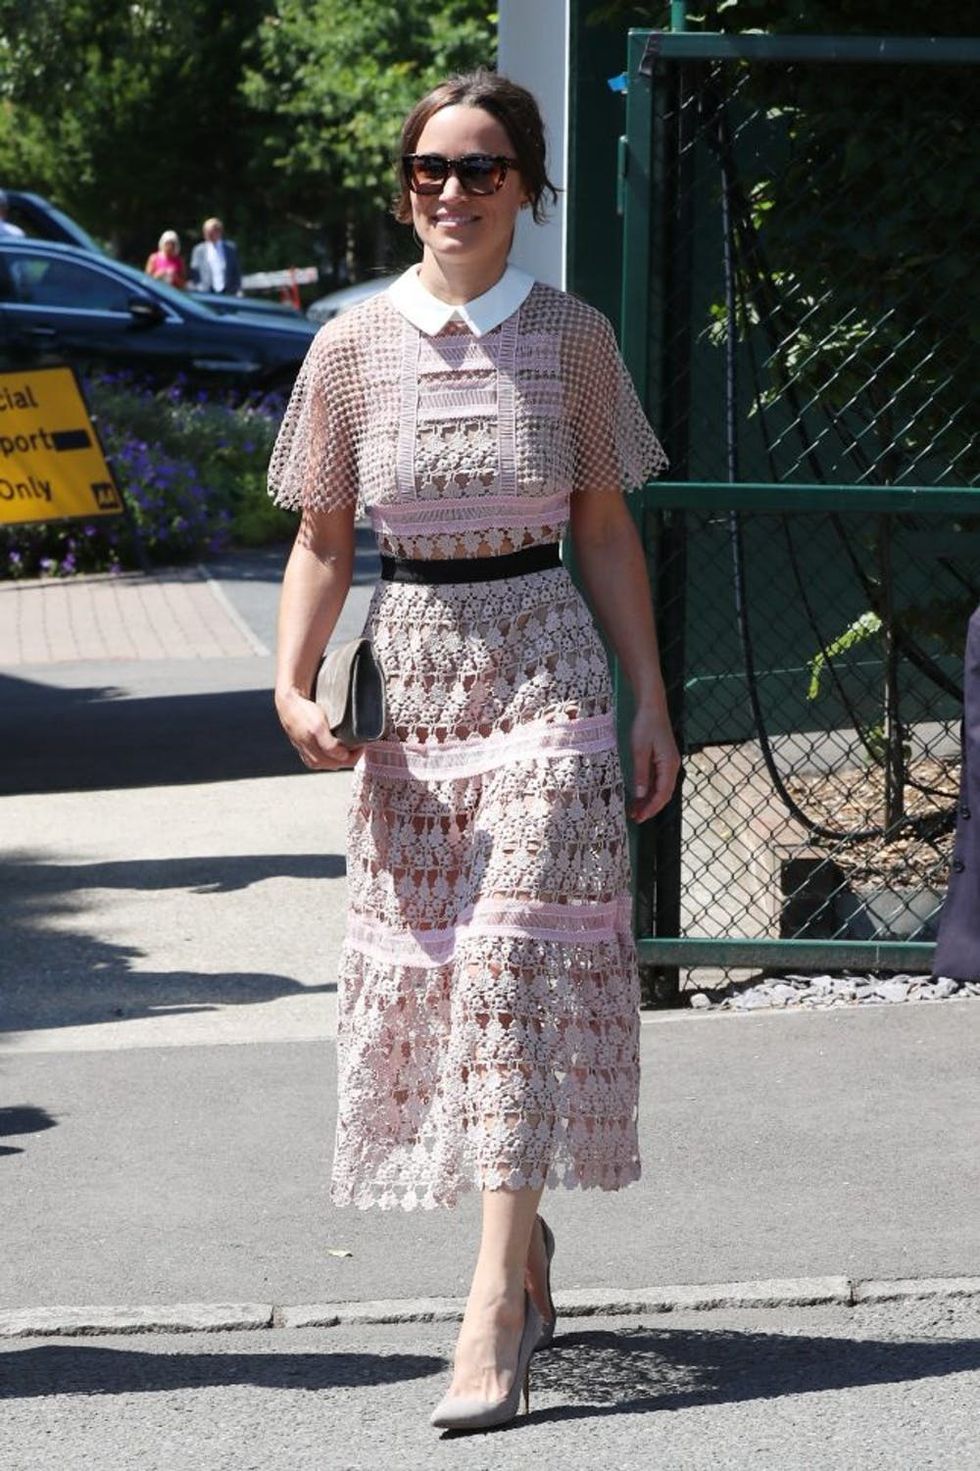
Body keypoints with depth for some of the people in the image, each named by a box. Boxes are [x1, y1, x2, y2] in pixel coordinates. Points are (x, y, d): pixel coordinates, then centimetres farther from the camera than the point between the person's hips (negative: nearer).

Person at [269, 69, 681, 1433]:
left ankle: (494, 1314, -16)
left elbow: (605, 529, 7)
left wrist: (651, 700, 4)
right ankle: (524, 1238, 26)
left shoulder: (572, 336, 2)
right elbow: (323, 540, 8)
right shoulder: (353, 346, 3)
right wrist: (294, 685, -7)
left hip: (544, 670, -2)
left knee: (515, 965, -12)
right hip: (410, 678, 2)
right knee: (427, 968, 5)